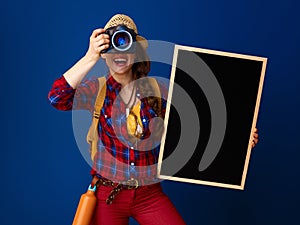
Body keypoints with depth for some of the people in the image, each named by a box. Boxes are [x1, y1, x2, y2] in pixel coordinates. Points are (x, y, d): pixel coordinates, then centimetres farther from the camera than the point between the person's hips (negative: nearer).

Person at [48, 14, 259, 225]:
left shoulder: (156, 91, 0)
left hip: (150, 194, 2)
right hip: (107, 194, -1)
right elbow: (57, 98, -23)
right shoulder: (97, 89, -5)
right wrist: (90, 57, -30)